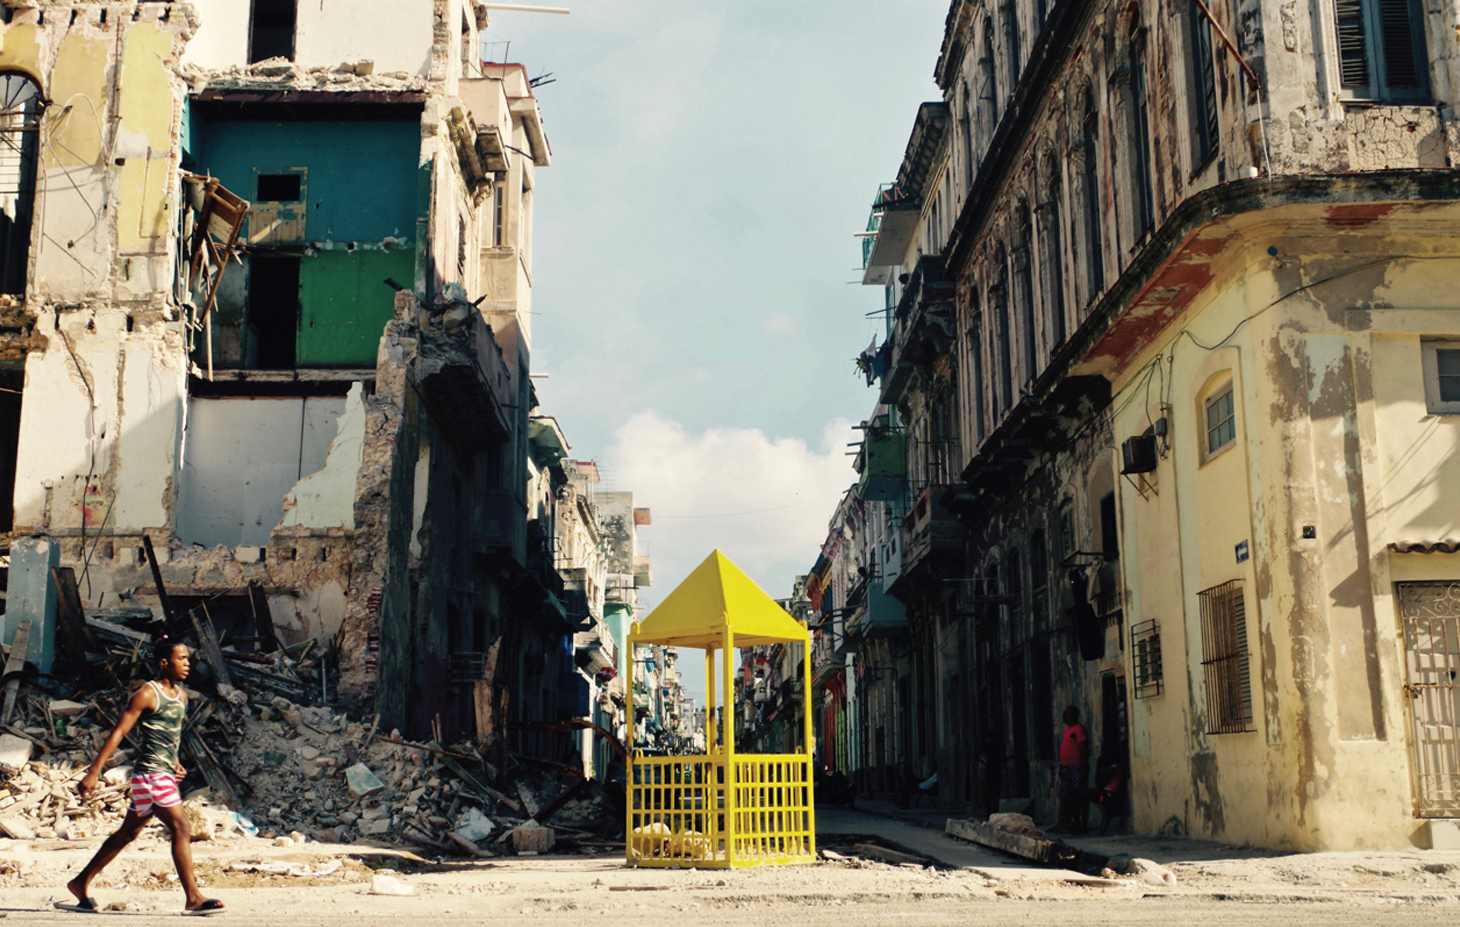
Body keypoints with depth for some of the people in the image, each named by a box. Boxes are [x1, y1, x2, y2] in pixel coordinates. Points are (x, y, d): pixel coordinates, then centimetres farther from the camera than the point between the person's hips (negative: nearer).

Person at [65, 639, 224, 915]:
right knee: (181, 828, -15)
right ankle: (193, 899, -16)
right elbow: (118, 732, -13)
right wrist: (93, 773, -16)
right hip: (150, 774, -9)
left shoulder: (181, 695, 13)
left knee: (128, 833, 17)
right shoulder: (147, 694, -11)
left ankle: (82, 882, 30)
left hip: (165, 774, 9)